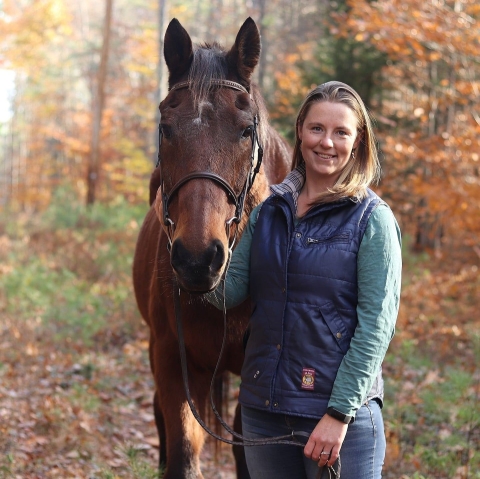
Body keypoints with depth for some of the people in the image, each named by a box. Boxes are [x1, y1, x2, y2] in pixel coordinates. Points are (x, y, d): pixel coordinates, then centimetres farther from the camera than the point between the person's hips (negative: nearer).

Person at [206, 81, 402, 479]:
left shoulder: (372, 218, -8)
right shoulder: (269, 211, 6)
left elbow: (376, 325, -12)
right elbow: (231, 289, 2)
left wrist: (340, 413, -17)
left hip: (343, 415, -5)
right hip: (262, 405, 5)